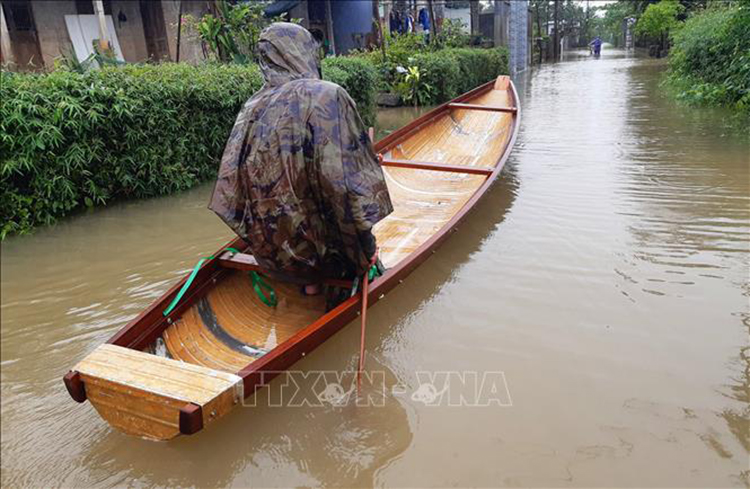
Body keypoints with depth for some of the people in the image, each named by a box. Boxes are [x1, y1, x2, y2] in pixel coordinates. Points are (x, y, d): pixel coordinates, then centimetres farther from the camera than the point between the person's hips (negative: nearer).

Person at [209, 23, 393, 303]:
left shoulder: (253, 107, 3)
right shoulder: (328, 96, -13)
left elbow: (231, 180, 5)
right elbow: (349, 178, -17)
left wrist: (258, 235, 18)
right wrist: (366, 246, -7)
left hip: (269, 249, 5)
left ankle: (310, 281, 14)